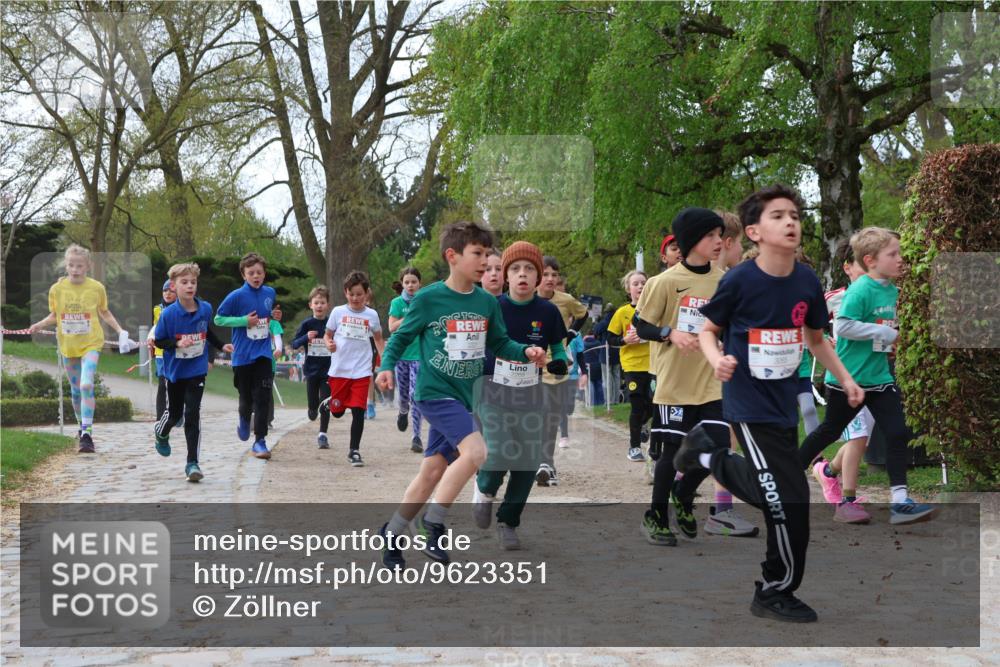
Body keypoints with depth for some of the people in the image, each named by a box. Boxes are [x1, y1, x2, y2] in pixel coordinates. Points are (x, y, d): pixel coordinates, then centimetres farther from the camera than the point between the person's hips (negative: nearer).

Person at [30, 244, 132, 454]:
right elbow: (54, 315, 11)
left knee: (86, 385, -22)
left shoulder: (97, 288, -5)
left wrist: (120, 331, 3)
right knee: (75, 390, 12)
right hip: (68, 346, 3)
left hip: (91, 344, -3)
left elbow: (105, 313, 11)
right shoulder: (57, 289, -2)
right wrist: (39, 324, -7)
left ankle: (87, 433, -19)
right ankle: (83, 428, 32)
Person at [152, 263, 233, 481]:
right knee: (175, 413, 15)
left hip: (197, 371, 1)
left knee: (193, 414, -8)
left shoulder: (205, 309, -6)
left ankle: (192, 463, -5)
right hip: (175, 372, -1)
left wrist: (221, 346, 15)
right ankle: (161, 433, 51)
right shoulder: (168, 314, -17)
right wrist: (177, 344, -25)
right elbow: (158, 341, -9)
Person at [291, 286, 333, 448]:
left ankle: (322, 434, 8)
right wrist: (306, 337, -20)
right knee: (313, 404, 7)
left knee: (325, 404, -2)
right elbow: (294, 344, -4)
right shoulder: (307, 324, -2)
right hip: (311, 369, 1)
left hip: (328, 369, -1)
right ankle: (312, 410, 42)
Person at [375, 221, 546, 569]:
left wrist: (525, 352, -6)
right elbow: (401, 337, 0)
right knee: (475, 450, -24)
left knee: (433, 471, 11)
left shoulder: (488, 302, 3)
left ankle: (393, 532, 28)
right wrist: (387, 366, -15)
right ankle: (434, 521, -9)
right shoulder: (428, 299, -10)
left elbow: (499, 343, 12)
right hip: (435, 393, -6)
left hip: (464, 396, 6)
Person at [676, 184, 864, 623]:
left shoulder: (807, 282, -2)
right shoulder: (739, 281, -17)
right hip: (749, 406, -6)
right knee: (790, 499, -8)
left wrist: (844, 378, 5)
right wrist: (717, 360, -23)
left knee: (769, 494, 18)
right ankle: (775, 594, 13)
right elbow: (707, 330, -4)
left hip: (784, 404, 7)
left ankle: (705, 450, 41)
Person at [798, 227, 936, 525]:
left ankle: (899, 501, -1)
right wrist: (885, 333, -24)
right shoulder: (860, 290, -19)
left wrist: (890, 339, 4)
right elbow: (842, 326, -28)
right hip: (847, 378, -7)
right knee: (829, 431, 11)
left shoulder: (892, 290, 7)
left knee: (898, 433, -4)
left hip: (879, 376, 7)